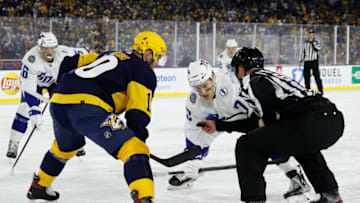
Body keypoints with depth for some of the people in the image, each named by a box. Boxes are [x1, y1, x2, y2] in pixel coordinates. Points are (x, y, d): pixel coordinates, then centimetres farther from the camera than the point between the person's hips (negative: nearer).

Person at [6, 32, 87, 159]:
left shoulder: (64, 53, -33)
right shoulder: (30, 60, -40)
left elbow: (82, 54, -12)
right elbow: (29, 90, -40)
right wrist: (35, 112, -46)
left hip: (57, 80, 2)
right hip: (34, 81, -2)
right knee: (25, 109, -16)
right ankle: (13, 144, -4)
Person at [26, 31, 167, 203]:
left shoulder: (112, 55, 29)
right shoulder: (144, 72, 8)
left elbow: (68, 64, 28)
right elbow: (138, 113, -4)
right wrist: (139, 136, 9)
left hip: (58, 104, 8)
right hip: (89, 109, -8)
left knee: (66, 145, 38)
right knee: (135, 150, -9)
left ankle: (39, 185, 54)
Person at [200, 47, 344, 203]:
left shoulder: (250, 81, 7)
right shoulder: (271, 76, 34)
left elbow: (270, 119, -7)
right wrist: (218, 125, 44)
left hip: (309, 123, -9)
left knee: (247, 146, 5)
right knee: (304, 145, 42)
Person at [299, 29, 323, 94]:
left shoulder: (316, 41, 2)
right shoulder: (306, 43, 15)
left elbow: (318, 48, -16)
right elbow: (303, 52, 18)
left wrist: (312, 42, -18)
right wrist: (301, 61, 14)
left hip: (314, 61, -5)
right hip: (306, 61, 5)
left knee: (316, 76, -8)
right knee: (306, 76, 5)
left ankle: (320, 90, -4)